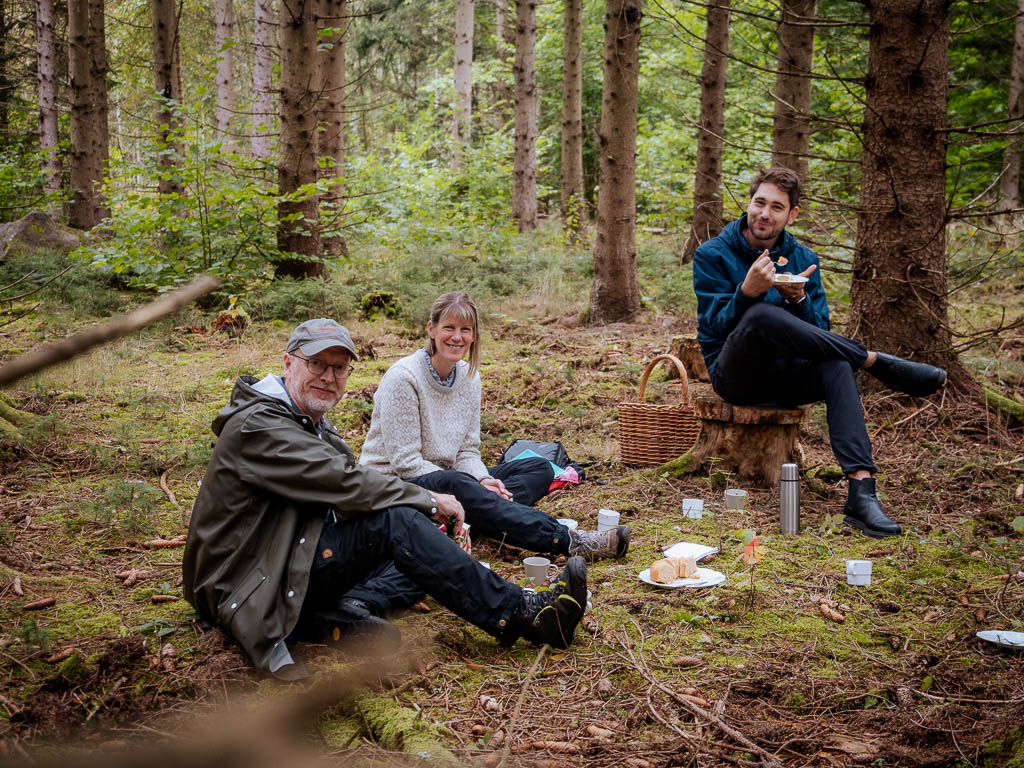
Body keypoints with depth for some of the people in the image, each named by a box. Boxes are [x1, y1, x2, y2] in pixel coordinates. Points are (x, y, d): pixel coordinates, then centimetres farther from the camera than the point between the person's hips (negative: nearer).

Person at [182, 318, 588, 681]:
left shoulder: (311, 423, 15)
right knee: (393, 522, -25)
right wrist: (429, 500, -13)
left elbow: (350, 485, 9)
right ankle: (521, 615, -23)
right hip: (247, 589, -10)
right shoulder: (256, 426, -18)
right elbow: (346, 484, -23)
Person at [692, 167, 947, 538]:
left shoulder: (803, 259, 9)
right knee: (762, 315, -36)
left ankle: (862, 494, -44)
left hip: (785, 375, 4)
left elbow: (818, 333, 4)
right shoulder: (712, 256, -1)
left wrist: (798, 299, -18)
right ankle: (877, 362, -25)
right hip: (735, 376, -3)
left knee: (836, 365, -33)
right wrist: (748, 292, -30)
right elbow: (714, 327, -11)